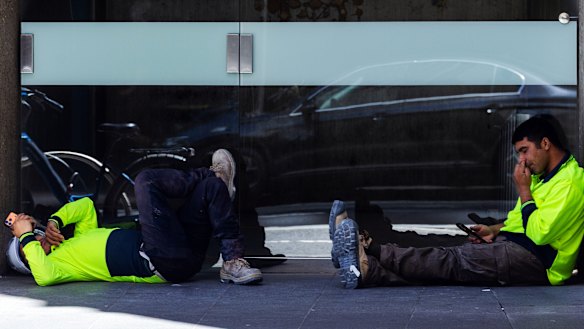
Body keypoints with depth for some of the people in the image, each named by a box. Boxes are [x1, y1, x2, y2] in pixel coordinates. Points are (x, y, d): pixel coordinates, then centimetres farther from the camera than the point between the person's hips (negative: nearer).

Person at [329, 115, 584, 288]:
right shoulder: (544, 176, 23)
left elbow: (540, 232, -21)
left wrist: (524, 191, -10)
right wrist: (495, 230, 13)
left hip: (535, 260, -9)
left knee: (454, 261, -20)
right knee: (453, 262, -11)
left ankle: (368, 248, -28)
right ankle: (367, 272, -30)